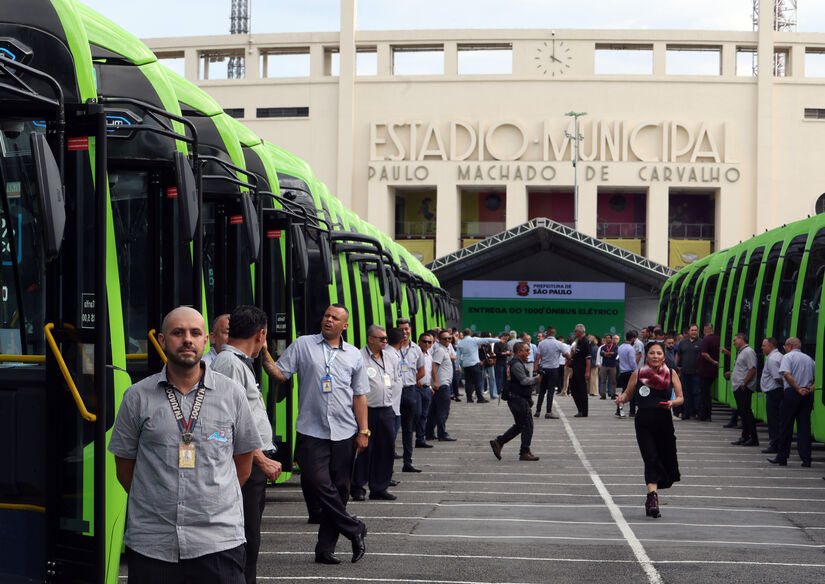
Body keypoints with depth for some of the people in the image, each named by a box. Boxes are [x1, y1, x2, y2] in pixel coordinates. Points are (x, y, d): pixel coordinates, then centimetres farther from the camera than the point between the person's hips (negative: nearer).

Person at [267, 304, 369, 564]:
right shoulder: (302, 345, 6)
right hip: (311, 431, -2)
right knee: (318, 482, -13)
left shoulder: (354, 355, 11)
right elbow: (280, 374, 1)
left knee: (339, 489, 3)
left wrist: (363, 431, 5)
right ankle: (355, 530, 4)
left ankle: (325, 548, 11)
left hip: (344, 434, 2)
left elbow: (359, 396, 11)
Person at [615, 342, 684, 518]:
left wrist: (672, 403, -15)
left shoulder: (671, 374, 3)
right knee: (651, 459, -14)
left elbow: (681, 398, 7)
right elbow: (628, 394, 10)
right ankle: (652, 495, -19)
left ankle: (652, 495, 32)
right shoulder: (637, 374, 1)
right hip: (644, 422, -2)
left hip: (664, 423, 2)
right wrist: (621, 398, -12)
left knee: (666, 460, 7)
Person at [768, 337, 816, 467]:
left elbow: (786, 374, -18)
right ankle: (806, 458, 0)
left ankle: (782, 457, 7)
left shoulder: (788, 357, -1)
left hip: (792, 393, -5)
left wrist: (798, 389, -15)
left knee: (786, 426, 3)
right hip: (808, 395, 5)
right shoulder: (809, 359, 17)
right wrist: (811, 388, 1)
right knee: (804, 426, 5)